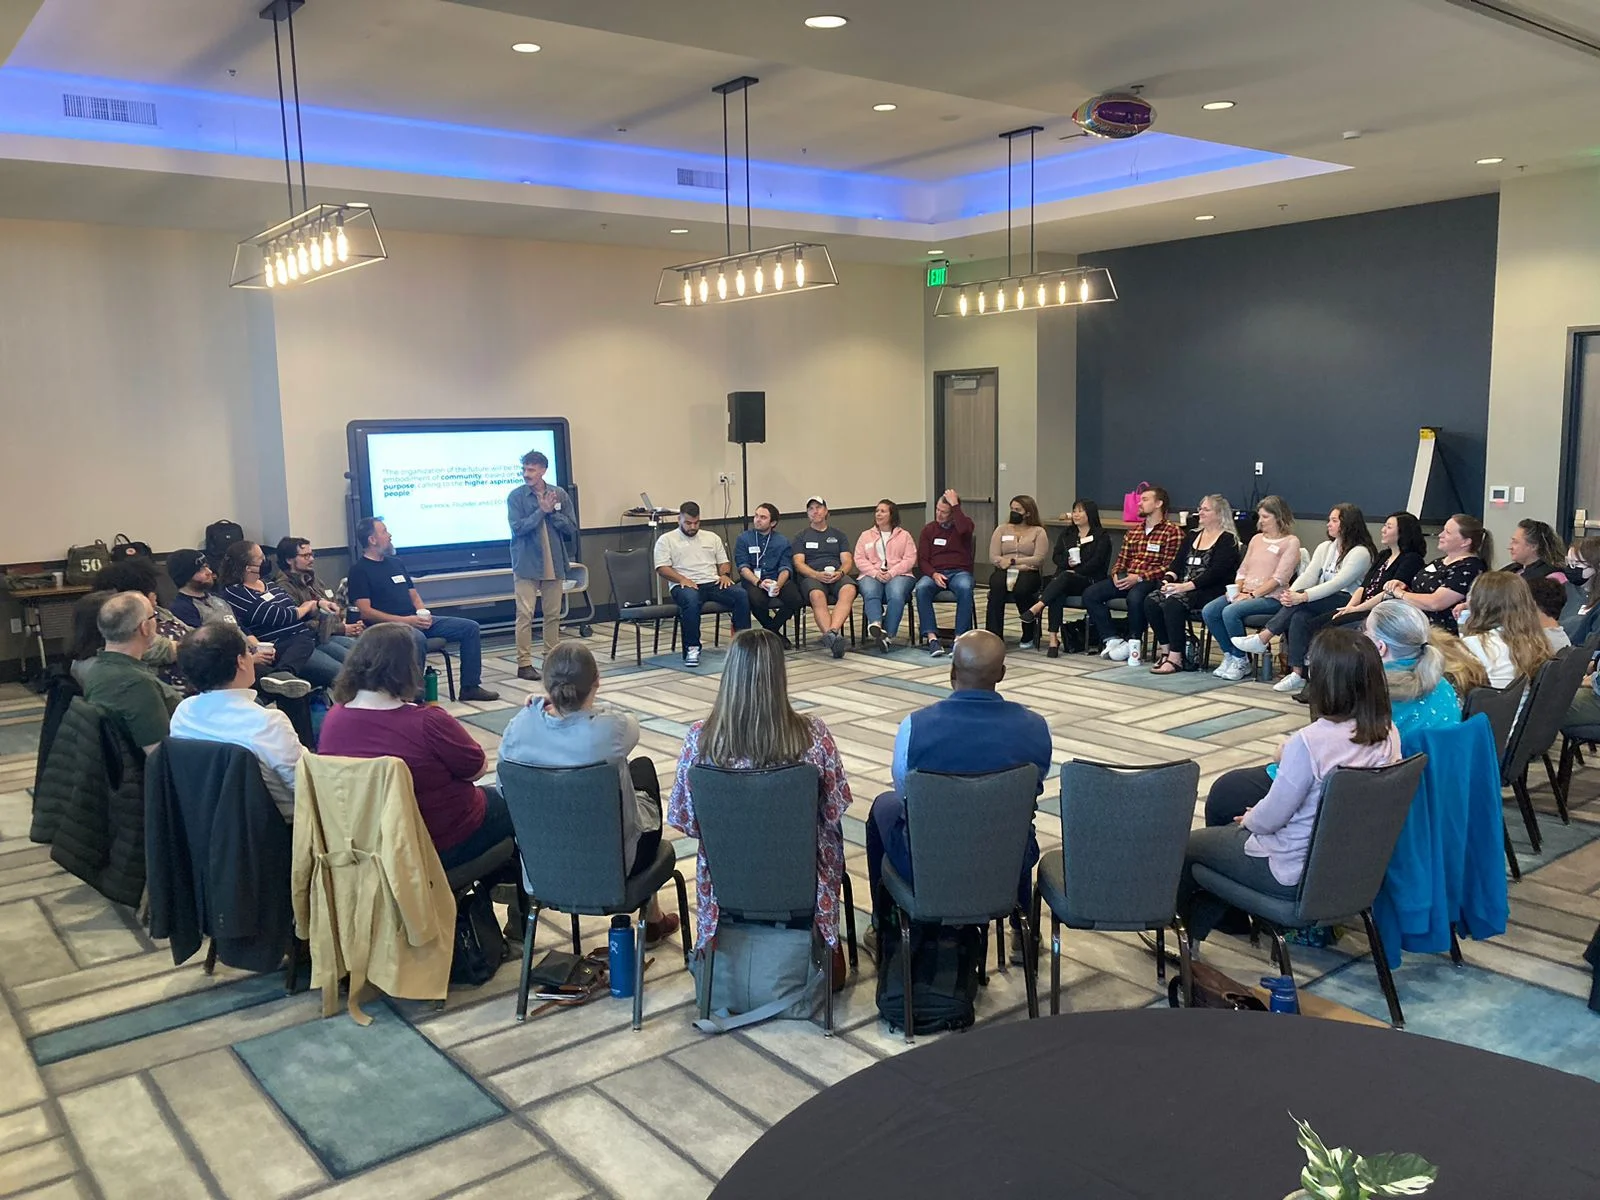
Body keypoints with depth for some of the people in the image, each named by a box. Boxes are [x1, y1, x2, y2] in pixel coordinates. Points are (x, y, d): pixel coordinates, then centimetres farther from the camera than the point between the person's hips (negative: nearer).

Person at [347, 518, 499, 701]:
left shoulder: (395, 563, 22)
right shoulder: (359, 570, -3)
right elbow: (366, 612, -12)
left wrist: (423, 614, 0)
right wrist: (405, 620, -18)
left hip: (415, 621, 8)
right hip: (387, 627, -8)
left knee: (470, 628, -2)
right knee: (417, 639, -42)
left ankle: (470, 687, 1)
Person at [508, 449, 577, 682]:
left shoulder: (560, 495, 5)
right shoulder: (516, 496, -2)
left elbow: (571, 528, 2)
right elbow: (517, 527, -13)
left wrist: (553, 512, -10)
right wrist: (542, 510, -13)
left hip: (554, 563, 3)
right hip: (527, 564, -3)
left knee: (553, 614, 8)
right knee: (525, 614, -5)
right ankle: (524, 663, -1)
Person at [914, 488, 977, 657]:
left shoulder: (965, 522, 7)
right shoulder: (928, 529, 12)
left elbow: (963, 529, -21)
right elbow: (922, 560, 7)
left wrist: (955, 504, -14)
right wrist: (934, 574, -13)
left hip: (960, 572, -1)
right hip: (935, 573, 2)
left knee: (965, 589, -37)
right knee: (921, 589, -33)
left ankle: (959, 637, -37)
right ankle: (931, 637, -36)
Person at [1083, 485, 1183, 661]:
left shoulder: (1173, 532, 0)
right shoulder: (1133, 532, 24)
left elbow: (1169, 566, -10)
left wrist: (1139, 577, -17)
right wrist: (1116, 574, 0)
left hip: (1150, 580, -7)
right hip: (1125, 579, 7)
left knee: (1134, 597, -39)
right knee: (1090, 593, -14)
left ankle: (1133, 643, -17)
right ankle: (1112, 640, -13)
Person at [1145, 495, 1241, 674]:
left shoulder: (1227, 540, -2)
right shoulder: (1193, 536, 22)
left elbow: (1216, 572, -14)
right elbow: (1178, 564, 15)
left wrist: (1186, 586, -22)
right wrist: (1168, 580, -7)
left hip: (1211, 591, -7)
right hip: (1183, 589, 7)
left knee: (1173, 604, -32)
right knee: (1151, 600, -18)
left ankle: (1175, 657, -27)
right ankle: (1165, 648, -11)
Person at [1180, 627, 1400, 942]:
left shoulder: (1310, 741, -31)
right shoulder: (1389, 734, -10)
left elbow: (1270, 818, -21)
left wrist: (1249, 818, 1)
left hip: (1297, 875, -8)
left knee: (1187, 845, 14)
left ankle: (1190, 927, 42)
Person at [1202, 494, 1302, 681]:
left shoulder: (1291, 542, -2)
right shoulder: (1257, 539, 21)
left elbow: (1280, 578, -11)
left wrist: (1252, 594, -18)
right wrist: (1237, 591, -2)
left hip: (1271, 597, -7)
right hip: (1245, 593, 7)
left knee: (1230, 612, -31)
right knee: (1208, 611, -17)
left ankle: (1241, 661, -13)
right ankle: (1229, 655, -3)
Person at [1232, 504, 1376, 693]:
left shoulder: (1361, 552, -7)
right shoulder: (1325, 548, 18)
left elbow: (1338, 583, -20)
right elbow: (1308, 575, 4)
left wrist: (1302, 596, -30)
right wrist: (1290, 593, -17)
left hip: (1345, 603, -6)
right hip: (1321, 603, 6)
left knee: (1301, 601, -30)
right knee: (1299, 618, -28)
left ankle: (1262, 640, -23)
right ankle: (1297, 674, -28)